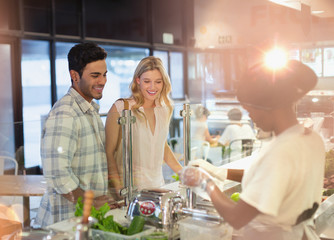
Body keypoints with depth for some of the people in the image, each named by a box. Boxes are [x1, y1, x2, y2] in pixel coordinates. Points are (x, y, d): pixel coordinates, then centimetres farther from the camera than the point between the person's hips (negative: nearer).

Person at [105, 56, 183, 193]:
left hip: (157, 185, 5)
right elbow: (109, 152, -7)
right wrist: (119, 188, -17)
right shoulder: (120, 108, -8)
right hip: (130, 188, -4)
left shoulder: (164, 110, 8)